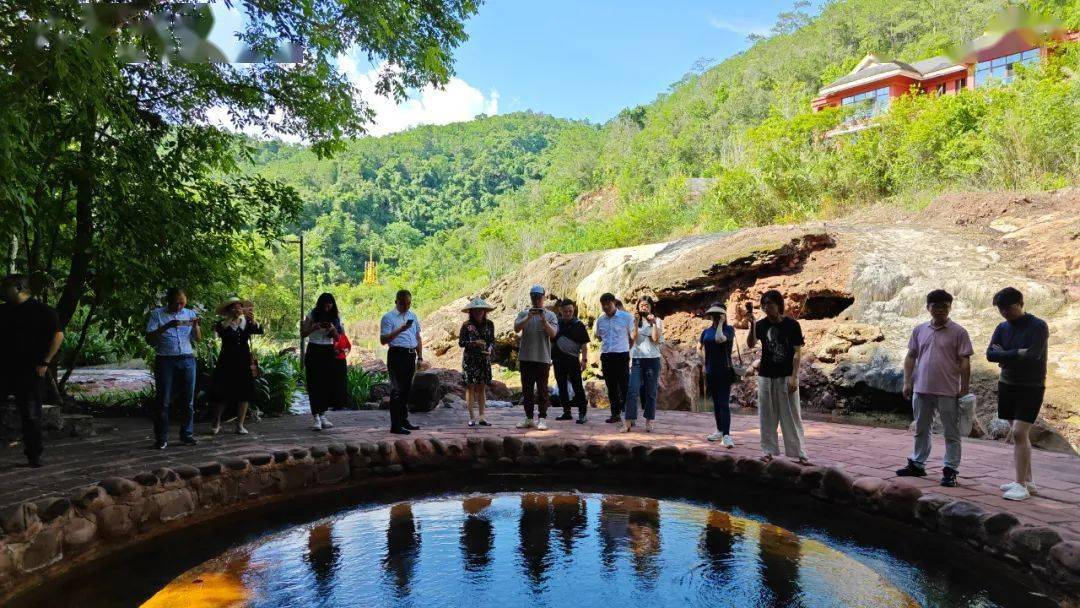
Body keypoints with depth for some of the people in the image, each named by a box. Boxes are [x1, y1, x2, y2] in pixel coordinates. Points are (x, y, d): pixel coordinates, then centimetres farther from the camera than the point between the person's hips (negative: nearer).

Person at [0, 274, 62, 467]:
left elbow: (58, 335, -8)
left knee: (30, 414, 1)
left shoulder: (41, 310, -4)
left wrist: (45, 362, -12)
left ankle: (34, 454, 11)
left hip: (29, 371, -5)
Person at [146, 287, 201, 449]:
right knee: (164, 401, -2)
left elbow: (198, 339, 12)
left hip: (187, 360, 3)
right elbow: (149, 338, -6)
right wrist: (166, 326, -19)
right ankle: (161, 439, 6)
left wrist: (196, 326, -7)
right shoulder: (157, 314, 3)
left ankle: (187, 435, 14)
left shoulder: (190, 313, 11)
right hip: (165, 361, -3)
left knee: (189, 400, 5)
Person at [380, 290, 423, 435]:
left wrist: (420, 357, 16)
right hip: (397, 355, -7)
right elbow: (383, 340, -12)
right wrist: (400, 329, -21)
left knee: (406, 390, 13)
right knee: (397, 390, -7)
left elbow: (418, 338, 21)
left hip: (411, 356, 7)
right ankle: (395, 425, -5)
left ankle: (404, 420, 23)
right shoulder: (388, 317, -4)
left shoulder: (413, 316, 17)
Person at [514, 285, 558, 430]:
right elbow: (516, 328, -6)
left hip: (543, 358, -2)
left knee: (542, 390, 0)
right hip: (526, 357, 2)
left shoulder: (550, 315, 5)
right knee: (527, 390, 8)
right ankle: (529, 419, 17)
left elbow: (553, 333, -7)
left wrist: (544, 320, -19)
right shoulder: (524, 314, 9)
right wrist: (528, 318, -18)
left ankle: (542, 419, 5)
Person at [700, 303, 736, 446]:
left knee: (724, 403, -12)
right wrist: (705, 362, 13)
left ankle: (726, 435, -15)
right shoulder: (706, 331, 9)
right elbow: (701, 347, 24)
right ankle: (719, 431, 25)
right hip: (711, 372, 6)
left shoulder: (728, 329, -6)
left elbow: (719, 338, -28)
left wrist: (720, 323, -16)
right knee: (716, 402, 14)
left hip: (724, 372, -6)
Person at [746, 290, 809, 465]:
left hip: (786, 377, -2)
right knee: (767, 416, 7)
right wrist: (752, 324, -28)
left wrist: (794, 377, -12)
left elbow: (797, 352, -5)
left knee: (792, 416, 1)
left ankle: (800, 454, 6)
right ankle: (769, 451, 16)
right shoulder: (761, 325, 1)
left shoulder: (792, 325, -5)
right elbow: (751, 344, -15)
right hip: (766, 376, 3)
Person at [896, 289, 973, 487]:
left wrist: (964, 388, -8)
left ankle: (950, 470, 13)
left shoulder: (958, 332, -4)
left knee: (951, 433, 5)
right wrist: (907, 382, 5)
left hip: (948, 392, -4)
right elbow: (910, 357, 11)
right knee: (921, 430, 16)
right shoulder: (919, 330, 7)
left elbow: (965, 362, -5)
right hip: (921, 389, 4)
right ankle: (917, 464, 28)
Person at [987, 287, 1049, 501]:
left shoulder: (1038, 326, -10)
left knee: (1019, 433, -12)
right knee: (1021, 434, 11)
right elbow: (990, 354, -5)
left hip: (1031, 387, -6)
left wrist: (1004, 355, -10)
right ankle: (1028, 481, 19)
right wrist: (1016, 354, -17)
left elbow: (1032, 356, -21)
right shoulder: (1003, 327, 7)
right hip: (1007, 385, 6)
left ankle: (1021, 485, -8)